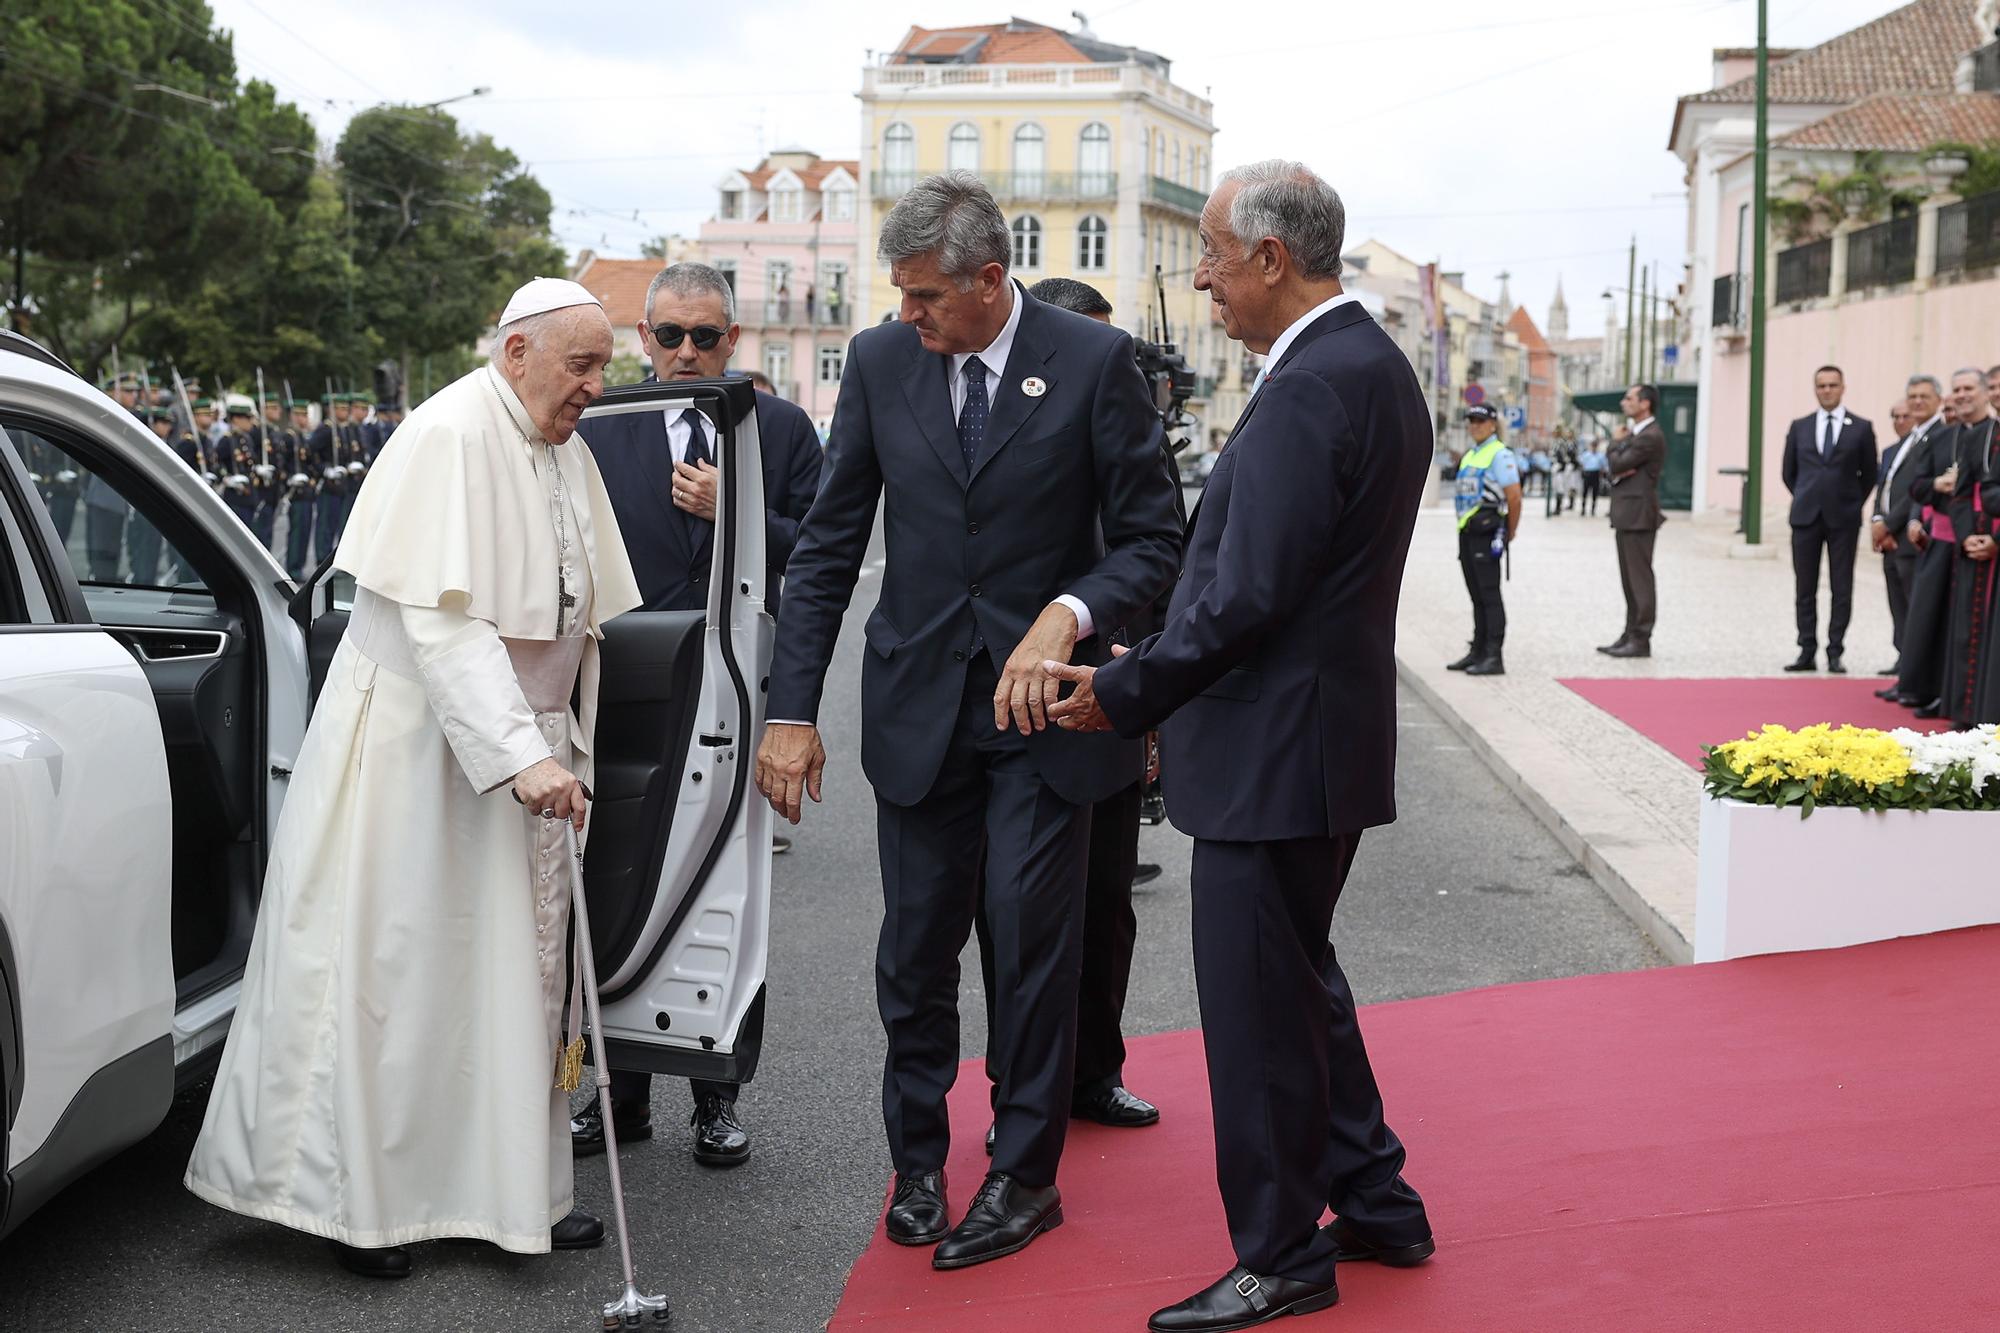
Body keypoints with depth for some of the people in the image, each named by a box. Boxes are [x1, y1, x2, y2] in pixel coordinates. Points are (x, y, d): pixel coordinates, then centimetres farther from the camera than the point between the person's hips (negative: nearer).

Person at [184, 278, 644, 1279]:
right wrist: (521, 754, -33)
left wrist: (559, 750, 15)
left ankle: (514, 1189, 20)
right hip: (415, 738, -8)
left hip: (518, 747, 8)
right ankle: (347, 1194, 12)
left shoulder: (567, 453, 9)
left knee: (514, 968, 11)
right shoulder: (449, 438, -17)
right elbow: (444, 619, -26)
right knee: (384, 963, 0)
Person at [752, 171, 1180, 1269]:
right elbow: (828, 546, 4)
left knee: (1032, 942, 2)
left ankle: (1024, 1175, 19)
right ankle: (917, 1164, 26)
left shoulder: (1094, 361, -7)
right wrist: (791, 710, -2)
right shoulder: (880, 361, 2)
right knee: (914, 945, 8)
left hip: (1042, 697, -2)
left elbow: (1151, 541, -3)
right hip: (918, 703, 3)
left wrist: (1068, 616, -23)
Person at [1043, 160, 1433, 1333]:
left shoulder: (1311, 388, -21)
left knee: (1260, 1004, 2)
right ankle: (1376, 1204, 33)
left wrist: (1123, 695, -12)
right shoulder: (1374, 364, 11)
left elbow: (1248, 597, -24)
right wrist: (1151, 682, 13)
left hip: (1276, 749, -10)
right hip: (1327, 734, 10)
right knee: (1302, 979, 22)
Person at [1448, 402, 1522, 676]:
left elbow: (1514, 497, -13)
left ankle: (1494, 657, -7)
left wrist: (1510, 532, -5)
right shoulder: (1469, 455, 17)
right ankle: (1477, 652, 18)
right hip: (1466, 531, 9)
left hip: (1486, 532, -9)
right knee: (1476, 596, 13)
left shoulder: (1500, 455, -9)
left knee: (1489, 595, -8)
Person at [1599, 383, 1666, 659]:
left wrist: (1617, 442, 1)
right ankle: (1630, 636, 18)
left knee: (1639, 578, -7)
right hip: (1627, 514, 10)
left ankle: (1641, 640, -4)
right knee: (1630, 579, 13)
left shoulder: (1651, 437, -15)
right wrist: (1618, 471, -8)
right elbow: (1612, 465, 14)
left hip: (1638, 514, -10)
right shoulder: (1635, 434, 18)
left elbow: (1617, 463, -17)